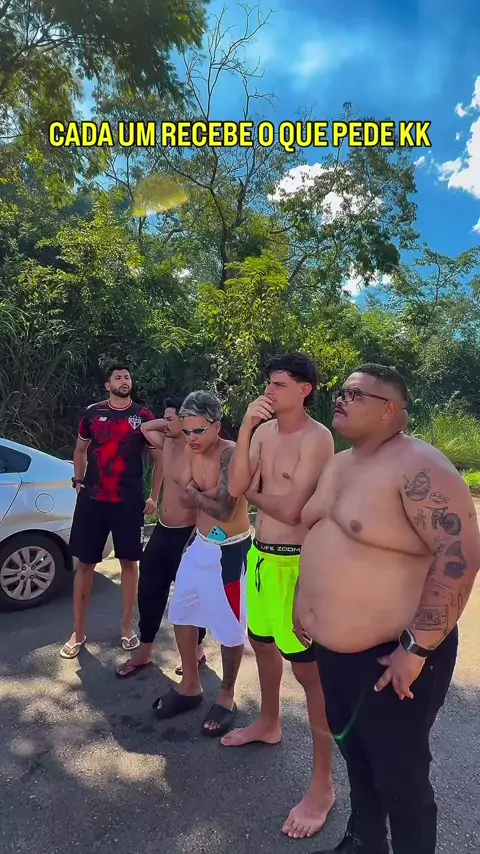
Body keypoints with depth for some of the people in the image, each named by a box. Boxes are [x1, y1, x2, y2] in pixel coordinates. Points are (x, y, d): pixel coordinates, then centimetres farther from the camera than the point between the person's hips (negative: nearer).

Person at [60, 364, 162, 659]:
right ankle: (78, 632, 20)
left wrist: (154, 496, 0)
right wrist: (78, 482, 8)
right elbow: (80, 450, 18)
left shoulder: (143, 416, 0)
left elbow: (159, 457, 4)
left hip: (129, 501, -1)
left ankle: (127, 627, 24)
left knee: (129, 561, 7)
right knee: (85, 563, 6)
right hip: (92, 499, 1)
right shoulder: (93, 413, 4)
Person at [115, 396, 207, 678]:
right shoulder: (167, 443, 5)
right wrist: (167, 423, 6)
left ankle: (197, 650, 29)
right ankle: (145, 651, 30)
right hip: (162, 531, 8)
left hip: (186, 535, -8)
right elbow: (145, 427, 23)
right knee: (149, 591, 14)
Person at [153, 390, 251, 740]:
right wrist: (208, 494, -20)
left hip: (230, 551, -8)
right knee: (182, 612, 18)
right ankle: (190, 686, 38)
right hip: (200, 544, 8)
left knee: (230, 627, 7)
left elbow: (225, 510, -28)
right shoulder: (193, 453, 1)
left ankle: (227, 697, 29)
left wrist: (198, 494, -14)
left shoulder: (231, 455, -23)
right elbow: (186, 497, -2)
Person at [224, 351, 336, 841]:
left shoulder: (316, 438, -18)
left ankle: (323, 785, 19)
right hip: (259, 553, 8)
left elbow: (291, 510, -24)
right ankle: (269, 724, 50)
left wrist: (255, 493, -5)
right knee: (262, 640, 24)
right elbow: (234, 487, -6)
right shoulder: (262, 431, 3)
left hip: (295, 561, -8)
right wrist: (245, 427, -13)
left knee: (308, 668, 1)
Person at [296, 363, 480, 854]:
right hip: (333, 649, 9)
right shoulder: (338, 465, 5)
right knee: (354, 753, 26)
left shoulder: (418, 467, -22)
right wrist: (302, 599, 15)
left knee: (398, 775, 11)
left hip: (391, 657, -8)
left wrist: (416, 647, -26)